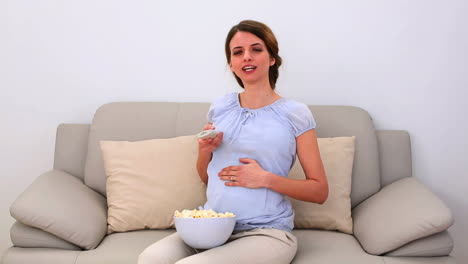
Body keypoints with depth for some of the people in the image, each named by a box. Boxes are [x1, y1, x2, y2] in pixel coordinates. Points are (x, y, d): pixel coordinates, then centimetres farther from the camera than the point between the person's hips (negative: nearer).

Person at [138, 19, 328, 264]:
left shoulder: (295, 114, -2)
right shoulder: (220, 107, 10)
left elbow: (319, 191, -1)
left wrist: (265, 179, -14)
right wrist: (204, 150, -1)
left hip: (266, 232, -3)